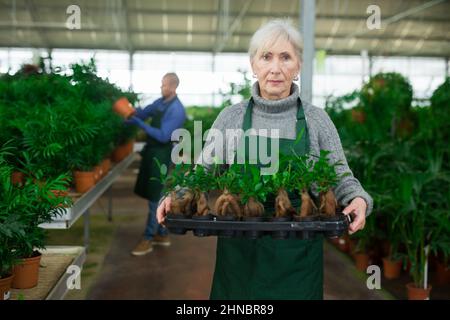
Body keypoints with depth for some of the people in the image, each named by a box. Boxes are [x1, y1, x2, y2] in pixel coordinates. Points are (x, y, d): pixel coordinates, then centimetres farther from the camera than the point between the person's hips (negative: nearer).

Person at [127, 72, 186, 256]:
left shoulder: (177, 110, -17)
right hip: (151, 151, 9)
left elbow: (163, 136, -21)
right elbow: (143, 112, 20)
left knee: (155, 198, -2)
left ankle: (148, 240, 6)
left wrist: (140, 124, -23)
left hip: (162, 154, -8)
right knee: (155, 195, 15)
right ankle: (162, 235, 27)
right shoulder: (159, 102, 7)